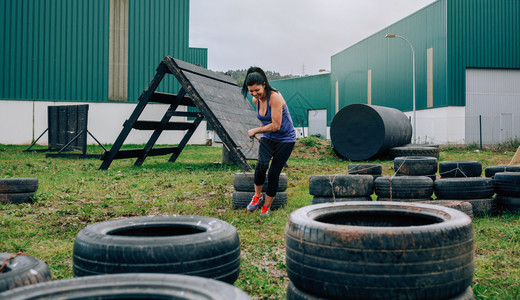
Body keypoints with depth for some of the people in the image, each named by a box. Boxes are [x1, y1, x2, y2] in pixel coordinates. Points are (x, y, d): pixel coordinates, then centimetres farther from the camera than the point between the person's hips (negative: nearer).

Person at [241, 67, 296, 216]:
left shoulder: (275, 97, -25)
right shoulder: (255, 100, -2)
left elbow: (275, 125, -27)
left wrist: (255, 130, -19)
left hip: (285, 139, -5)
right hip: (268, 138, 5)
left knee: (274, 173, -5)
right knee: (261, 164, -21)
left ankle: (266, 207, 11)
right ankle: (257, 195, 1)